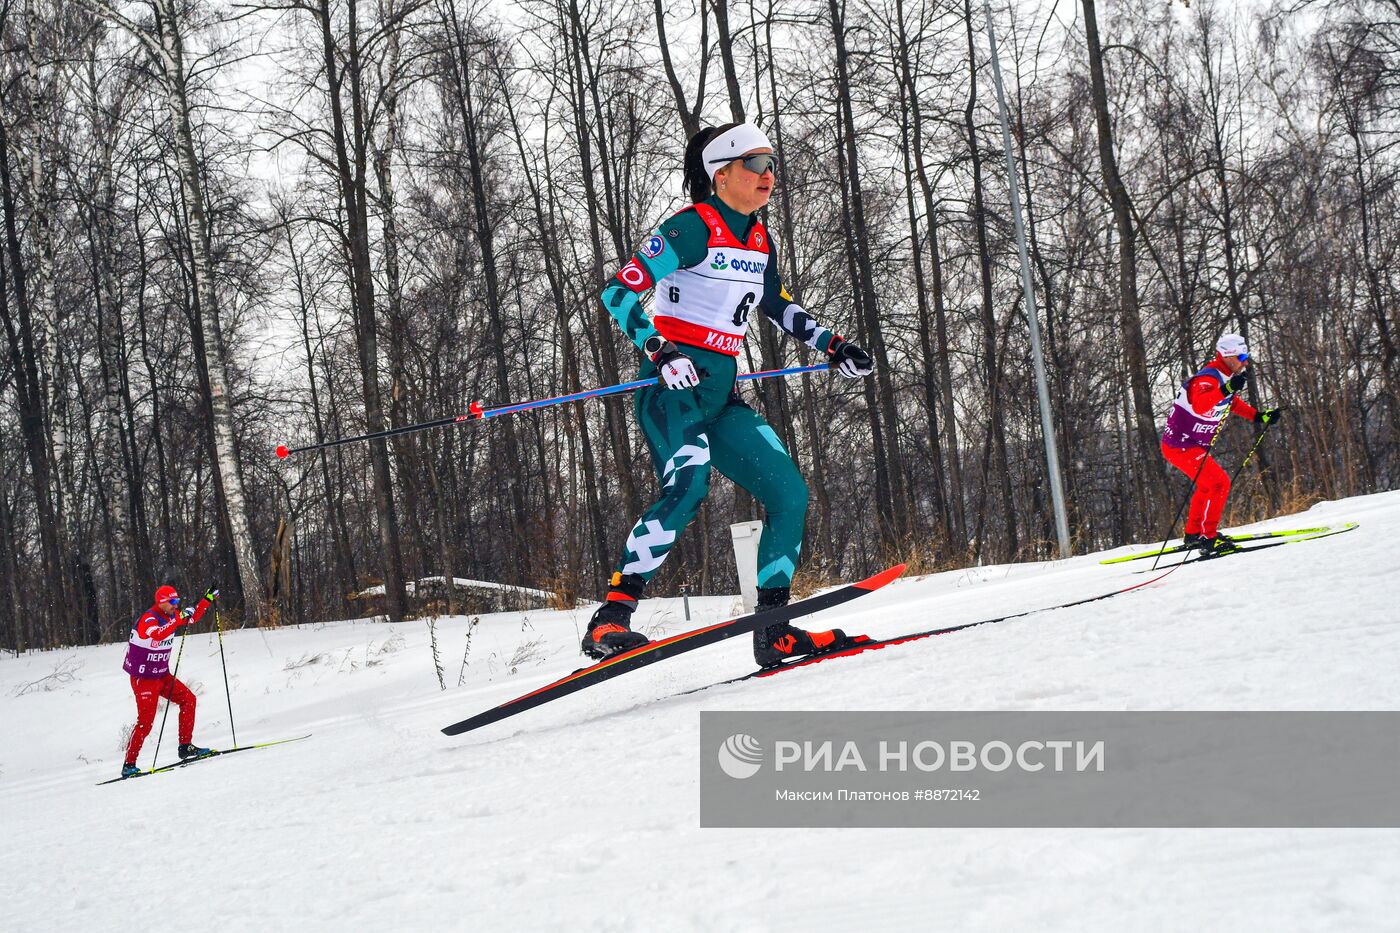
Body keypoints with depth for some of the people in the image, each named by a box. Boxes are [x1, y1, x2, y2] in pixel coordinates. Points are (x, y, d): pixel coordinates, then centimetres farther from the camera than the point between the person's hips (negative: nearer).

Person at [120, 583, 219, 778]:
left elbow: (192, 618, 21)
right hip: (144, 679, -8)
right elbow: (157, 635, -44)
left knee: (188, 700, 2)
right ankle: (129, 765, -5)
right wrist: (178, 619, -48)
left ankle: (185, 747, 8)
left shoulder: (170, 616, 4)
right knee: (145, 721, -12)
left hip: (162, 675, 8)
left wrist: (208, 599, 13)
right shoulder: (148, 619, -21)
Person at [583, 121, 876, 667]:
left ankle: (774, 631, 4)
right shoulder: (693, 227, -9)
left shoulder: (760, 241, 15)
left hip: (722, 398, 8)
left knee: (789, 493, -1)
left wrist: (831, 345, 22)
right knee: (687, 486, -31)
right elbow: (619, 292, -14)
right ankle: (611, 620, -32)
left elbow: (779, 307, 33)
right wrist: (658, 351, -26)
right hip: (674, 388, -8)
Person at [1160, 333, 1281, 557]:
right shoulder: (1207, 379, -23)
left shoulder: (1225, 379, 8)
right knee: (1219, 483, -17)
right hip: (1180, 446, -11)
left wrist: (1259, 416, 20)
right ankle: (1209, 540, -15)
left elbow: (1233, 402, 29)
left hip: (1192, 444, 11)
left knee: (1208, 483, 25)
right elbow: (1200, 405, -44)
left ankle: (1193, 534, 37)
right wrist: (1226, 389, -55)